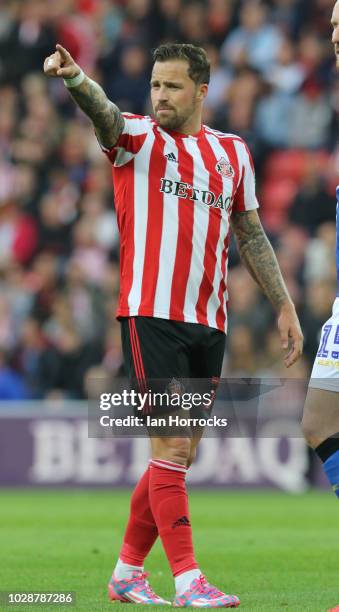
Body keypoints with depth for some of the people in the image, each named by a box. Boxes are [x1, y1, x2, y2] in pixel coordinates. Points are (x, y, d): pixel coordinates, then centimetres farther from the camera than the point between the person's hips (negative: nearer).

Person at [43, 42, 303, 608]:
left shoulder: (232, 152, 14)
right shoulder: (137, 137, 1)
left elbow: (251, 236, 20)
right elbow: (104, 114, -22)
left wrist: (284, 306, 16)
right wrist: (73, 77, -44)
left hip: (208, 322, 5)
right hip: (150, 315, -5)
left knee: (180, 456, 8)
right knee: (172, 446, -12)